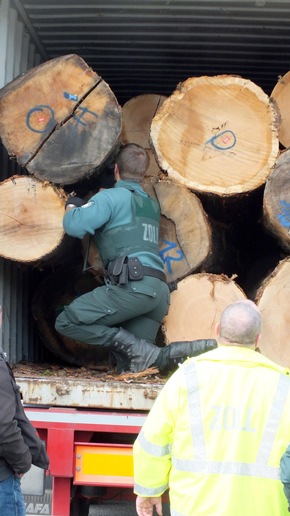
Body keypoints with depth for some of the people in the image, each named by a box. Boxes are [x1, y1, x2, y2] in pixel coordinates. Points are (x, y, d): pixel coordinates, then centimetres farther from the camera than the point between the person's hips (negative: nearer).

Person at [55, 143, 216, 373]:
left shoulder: (111, 197, 3)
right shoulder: (152, 204, 27)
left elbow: (75, 226, -10)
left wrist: (72, 207, 14)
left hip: (134, 285, -8)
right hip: (160, 291, 8)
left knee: (66, 322, -3)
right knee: (130, 367, 10)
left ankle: (138, 348, -16)